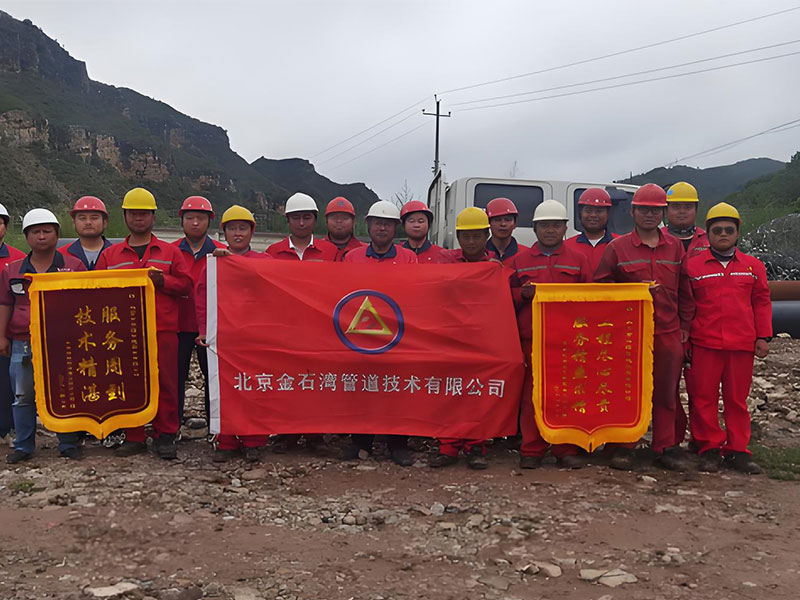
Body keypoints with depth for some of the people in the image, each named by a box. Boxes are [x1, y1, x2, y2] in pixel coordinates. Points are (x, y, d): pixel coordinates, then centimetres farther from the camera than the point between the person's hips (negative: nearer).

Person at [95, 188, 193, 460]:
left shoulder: (170, 252, 11)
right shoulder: (110, 255, 14)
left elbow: (186, 283, 4)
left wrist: (163, 281, -13)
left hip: (163, 329, -1)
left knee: (165, 382, -2)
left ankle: (166, 435, 7)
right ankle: (133, 436, 15)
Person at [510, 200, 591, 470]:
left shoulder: (578, 260, 11)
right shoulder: (520, 261, 13)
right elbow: (506, 297, 11)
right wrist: (522, 294, -9)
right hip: (531, 338, 0)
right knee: (532, 394, 1)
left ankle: (566, 449, 14)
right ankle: (532, 450, 10)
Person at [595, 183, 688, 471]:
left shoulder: (675, 247, 11)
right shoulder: (617, 247, 2)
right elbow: (600, 286, 3)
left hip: (668, 331, 2)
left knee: (666, 391, 6)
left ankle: (666, 447, 18)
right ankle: (623, 447, 13)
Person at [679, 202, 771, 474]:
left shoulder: (753, 266, 10)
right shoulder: (692, 265, 3)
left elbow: (761, 302, 12)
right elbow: (685, 304, 6)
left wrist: (763, 337, 6)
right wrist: (683, 333, 3)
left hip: (742, 345, 2)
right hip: (704, 344, -2)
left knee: (737, 399, 8)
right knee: (703, 398, 1)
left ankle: (737, 450, 17)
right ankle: (709, 449, 12)